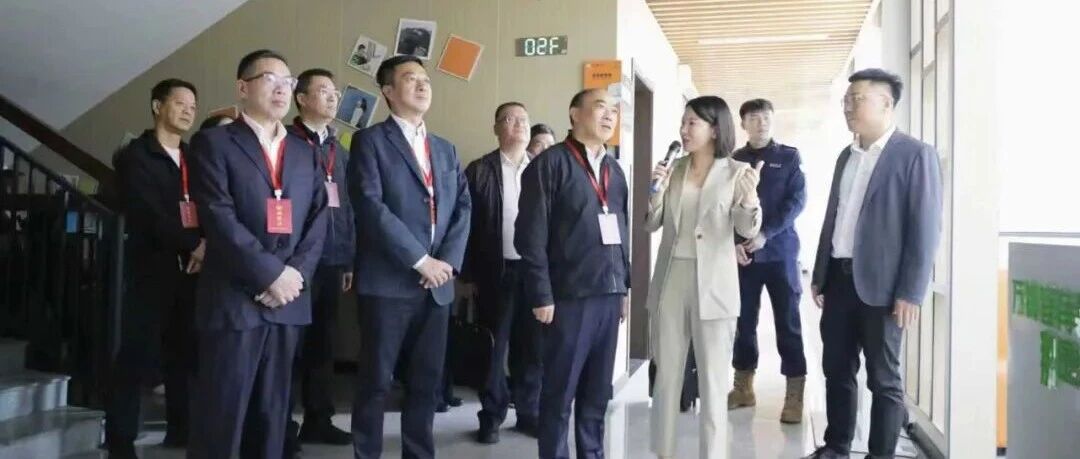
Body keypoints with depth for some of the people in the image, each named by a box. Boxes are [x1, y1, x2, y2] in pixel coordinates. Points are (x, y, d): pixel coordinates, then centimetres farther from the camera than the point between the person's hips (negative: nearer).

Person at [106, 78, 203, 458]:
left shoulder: (195, 158, 17)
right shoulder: (135, 157, 1)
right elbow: (150, 217, -11)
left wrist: (207, 243, -10)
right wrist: (193, 243, -13)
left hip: (192, 269, 4)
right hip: (152, 269, -4)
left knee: (185, 354, 6)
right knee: (137, 356, -4)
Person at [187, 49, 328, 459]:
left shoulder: (304, 153, 17)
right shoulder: (214, 143, 1)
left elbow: (317, 220, 9)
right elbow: (218, 218, -10)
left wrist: (295, 276, -6)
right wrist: (271, 274, -14)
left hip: (289, 299, 5)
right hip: (233, 299, -4)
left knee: (271, 412, 10)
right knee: (221, 411, -1)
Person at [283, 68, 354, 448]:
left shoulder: (339, 150, 17)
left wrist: (350, 259, 14)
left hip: (332, 261, 6)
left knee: (322, 342, 12)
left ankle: (318, 420, 22)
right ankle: (281, 426, 13)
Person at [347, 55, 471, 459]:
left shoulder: (446, 149, 19)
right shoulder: (370, 141, 0)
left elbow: (463, 207, 11)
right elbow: (371, 207, -12)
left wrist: (448, 261, -5)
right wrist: (419, 261, -15)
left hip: (437, 284, 5)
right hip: (388, 282, -5)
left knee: (427, 381, 9)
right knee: (376, 381, 1)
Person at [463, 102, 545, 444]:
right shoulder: (480, 171, 1)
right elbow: (468, 223, -2)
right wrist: (470, 274, -6)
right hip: (497, 271, -2)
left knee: (532, 347, 9)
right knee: (494, 347, 6)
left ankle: (529, 412, 23)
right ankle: (491, 416, 18)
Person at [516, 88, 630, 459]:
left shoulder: (614, 170, 15)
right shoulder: (550, 164, -5)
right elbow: (531, 235, -9)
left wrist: (624, 286, 14)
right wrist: (541, 295, -13)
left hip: (609, 295, 6)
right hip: (569, 296, -6)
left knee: (598, 391, 14)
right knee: (559, 392, 3)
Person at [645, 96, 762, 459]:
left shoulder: (736, 171, -4)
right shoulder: (674, 169, 8)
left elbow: (747, 230, -11)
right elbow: (652, 225, 7)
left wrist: (751, 197, -30)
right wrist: (656, 190, -10)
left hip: (713, 284, -4)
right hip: (671, 280, 4)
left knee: (712, 381, 4)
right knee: (666, 375, 11)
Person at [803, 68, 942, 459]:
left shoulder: (915, 154, -6)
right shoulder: (846, 156, 14)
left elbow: (925, 228, -11)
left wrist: (911, 293, -15)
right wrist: (819, 275, 13)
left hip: (879, 283, -6)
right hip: (839, 278, 6)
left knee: (883, 379, 4)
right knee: (836, 370, 13)